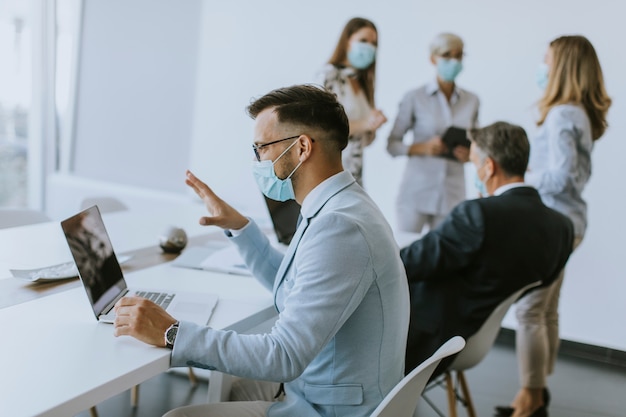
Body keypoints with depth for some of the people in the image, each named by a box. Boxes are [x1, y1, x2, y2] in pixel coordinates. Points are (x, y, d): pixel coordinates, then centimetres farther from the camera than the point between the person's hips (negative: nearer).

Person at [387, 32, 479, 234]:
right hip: (416, 192, -2)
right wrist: (422, 147, -17)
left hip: (453, 195, 3)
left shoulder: (471, 101, 8)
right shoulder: (415, 98, -1)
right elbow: (392, 144, 0)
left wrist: (469, 154, -6)